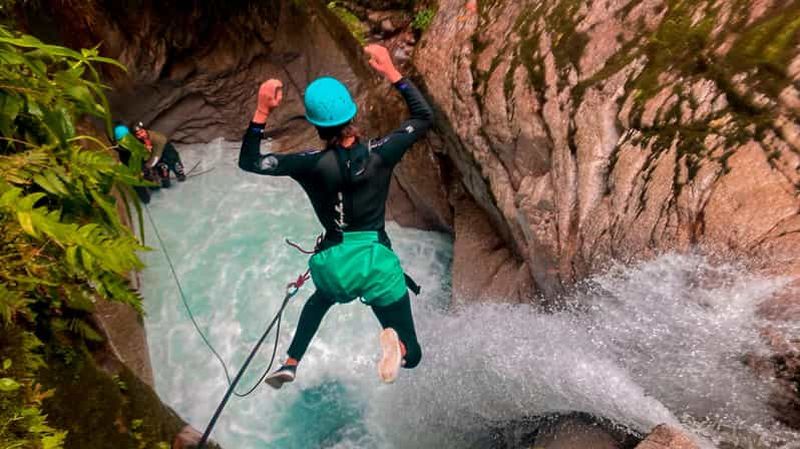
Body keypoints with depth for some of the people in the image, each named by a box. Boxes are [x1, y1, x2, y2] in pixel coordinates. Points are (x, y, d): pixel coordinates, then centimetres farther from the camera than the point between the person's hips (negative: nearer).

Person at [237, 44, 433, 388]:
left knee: (321, 297, 41)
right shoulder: (380, 153, -10)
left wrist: (262, 111, -5)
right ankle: (394, 341, -22)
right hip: (378, 261, -1)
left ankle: (290, 363, 38)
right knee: (412, 356, 14)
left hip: (334, 264, 1)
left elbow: (248, 162, 0)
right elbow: (424, 117, 6)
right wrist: (391, 73, 4)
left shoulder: (312, 165, -13)